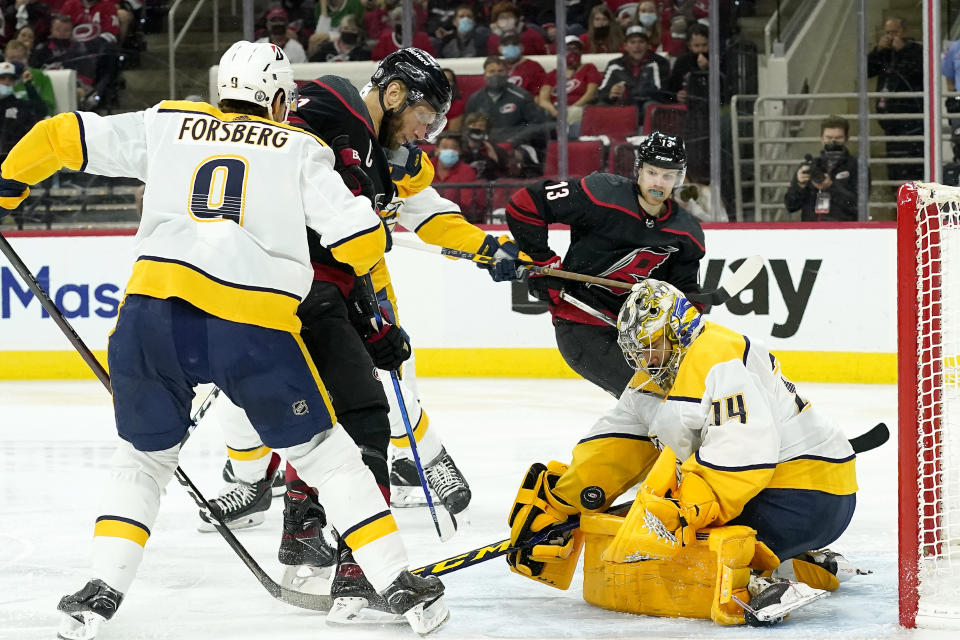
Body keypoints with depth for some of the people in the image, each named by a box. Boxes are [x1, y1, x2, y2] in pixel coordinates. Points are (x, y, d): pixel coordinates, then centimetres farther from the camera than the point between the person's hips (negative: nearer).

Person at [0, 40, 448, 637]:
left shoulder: (166, 124, 20)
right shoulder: (301, 148, 16)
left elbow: (61, 136, 17)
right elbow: (360, 242, 9)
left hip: (153, 309, 2)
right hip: (255, 324, -1)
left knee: (145, 455, 24)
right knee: (323, 450, 16)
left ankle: (103, 589, 11)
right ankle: (400, 584, 15)